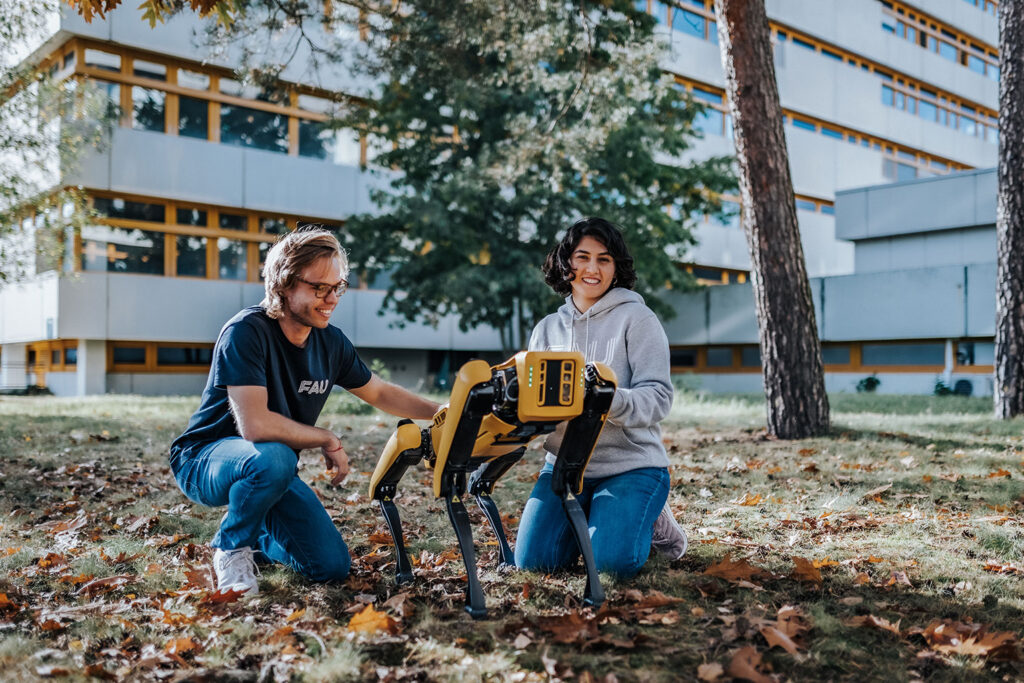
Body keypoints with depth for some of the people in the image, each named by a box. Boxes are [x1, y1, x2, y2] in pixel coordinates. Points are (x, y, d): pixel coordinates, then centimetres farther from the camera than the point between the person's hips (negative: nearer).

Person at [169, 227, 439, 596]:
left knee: (333, 566, -3)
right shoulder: (246, 332, -26)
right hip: (205, 458, -6)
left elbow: (381, 393, 11)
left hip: (273, 467, 6)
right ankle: (232, 546, -10)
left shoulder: (331, 342, -5)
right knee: (272, 457, -40)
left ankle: (256, 538, 26)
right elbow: (254, 425, -35)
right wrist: (327, 440, -23)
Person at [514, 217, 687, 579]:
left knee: (612, 561, -22)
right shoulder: (547, 329, 9)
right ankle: (589, 519, 22)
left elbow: (658, 396, -13)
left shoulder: (636, 318, -5)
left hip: (630, 465, -4)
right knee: (532, 559, -9)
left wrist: (611, 402, -34)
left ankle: (650, 519, 13)